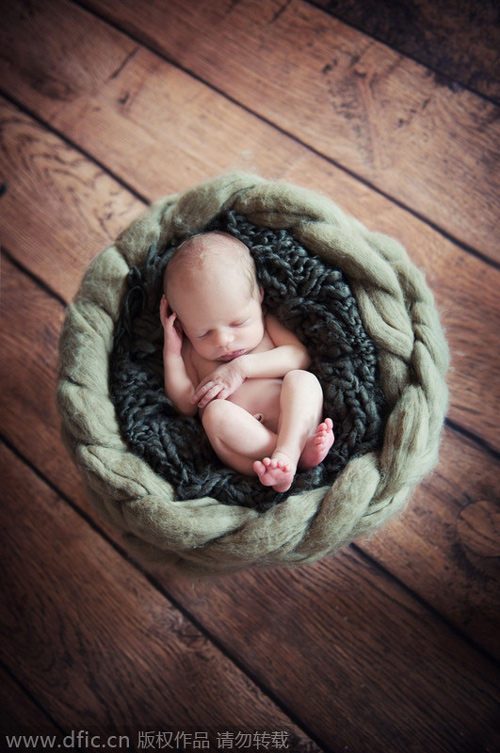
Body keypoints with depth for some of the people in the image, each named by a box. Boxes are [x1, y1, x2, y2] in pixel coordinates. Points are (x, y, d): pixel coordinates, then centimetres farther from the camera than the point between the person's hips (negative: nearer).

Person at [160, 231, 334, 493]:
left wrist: (244, 367, -9)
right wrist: (171, 353, 1)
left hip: (292, 421, 1)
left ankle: (287, 453, -43)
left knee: (302, 379, -24)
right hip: (244, 448, 0)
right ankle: (301, 450, -34)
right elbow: (186, 406, 8)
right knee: (216, 412, -29)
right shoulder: (191, 350, 15)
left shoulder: (266, 323, 14)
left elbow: (300, 356, 0)